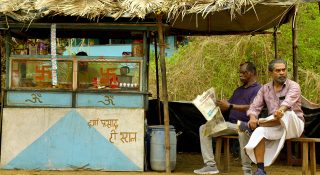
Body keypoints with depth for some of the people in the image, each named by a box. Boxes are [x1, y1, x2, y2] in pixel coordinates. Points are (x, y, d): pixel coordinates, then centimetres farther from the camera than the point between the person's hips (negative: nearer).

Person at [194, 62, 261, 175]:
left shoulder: (257, 89, -2)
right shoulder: (238, 90, 25)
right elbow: (226, 107, 22)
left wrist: (230, 106, -24)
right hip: (231, 124, 8)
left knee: (243, 130, -43)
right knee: (204, 128, -4)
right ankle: (210, 165, -12)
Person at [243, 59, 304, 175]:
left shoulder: (293, 86, -5)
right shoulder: (265, 89, 10)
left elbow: (288, 101, -27)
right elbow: (255, 107, 3)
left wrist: (281, 109, -51)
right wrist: (252, 117, -22)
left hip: (294, 125, -3)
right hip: (274, 126, 3)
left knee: (287, 113, -37)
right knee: (259, 133, -29)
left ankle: (252, 125, -24)